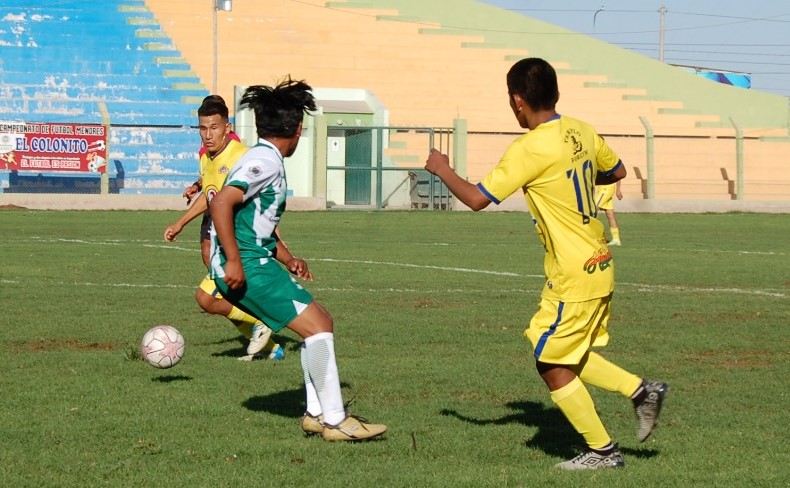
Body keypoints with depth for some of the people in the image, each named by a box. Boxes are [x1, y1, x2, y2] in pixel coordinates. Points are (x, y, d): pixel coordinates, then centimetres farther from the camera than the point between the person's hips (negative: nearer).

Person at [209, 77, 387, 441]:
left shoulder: (264, 159, 18)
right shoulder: (266, 162, -14)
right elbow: (222, 202, -27)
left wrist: (287, 258, 20)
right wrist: (233, 262, -28)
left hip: (257, 263, 10)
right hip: (246, 266, -10)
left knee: (322, 322, 13)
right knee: (316, 326, -13)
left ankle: (316, 414, 16)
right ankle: (335, 421, -9)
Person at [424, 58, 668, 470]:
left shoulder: (529, 150, -20)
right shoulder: (581, 132, 4)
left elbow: (477, 198, -18)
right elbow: (616, 172, 21)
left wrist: (442, 170, -1)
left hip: (573, 277, -8)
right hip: (597, 264, 8)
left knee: (552, 365, 4)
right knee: (570, 356, 21)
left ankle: (602, 451, 10)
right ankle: (641, 390, 14)